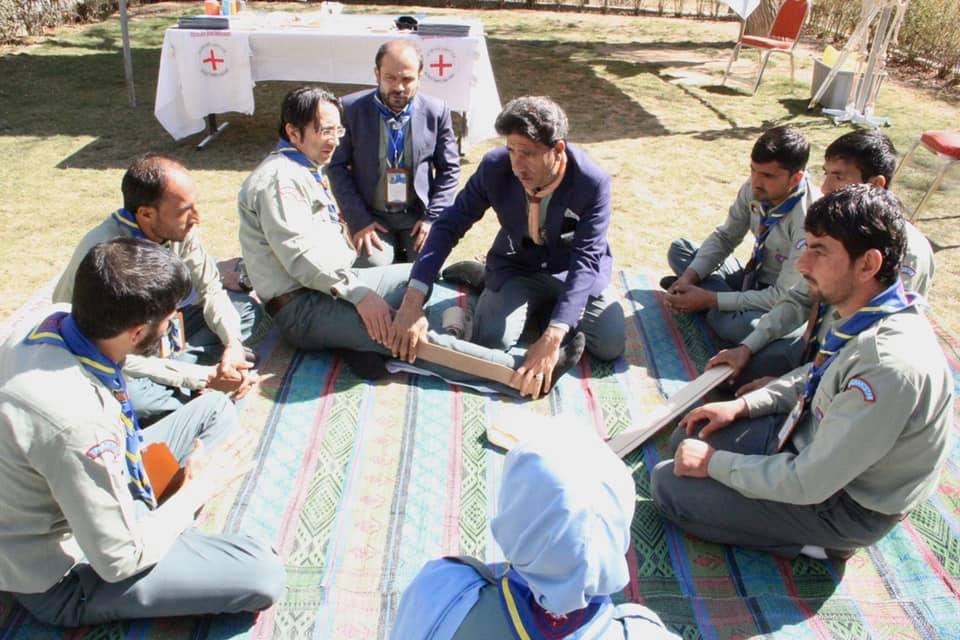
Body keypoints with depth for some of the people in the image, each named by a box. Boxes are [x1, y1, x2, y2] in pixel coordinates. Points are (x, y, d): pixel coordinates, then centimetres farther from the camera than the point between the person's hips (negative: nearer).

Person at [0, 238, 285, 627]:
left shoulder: (50, 322, -15)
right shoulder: (76, 421, -39)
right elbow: (120, 562, -27)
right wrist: (194, 489, -12)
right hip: (60, 579, -8)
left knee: (216, 408, 11)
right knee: (262, 573, -23)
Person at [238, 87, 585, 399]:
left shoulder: (305, 170, 18)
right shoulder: (280, 178, -14)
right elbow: (299, 257, -22)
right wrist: (360, 294, -24)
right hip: (302, 308, -12)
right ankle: (520, 374, -38)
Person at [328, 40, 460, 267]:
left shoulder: (436, 112, 0)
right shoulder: (351, 109, -5)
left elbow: (449, 169, 6)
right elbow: (337, 167, -3)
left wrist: (433, 218, -5)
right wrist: (358, 221, -10)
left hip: (418, 215, 1)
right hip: (372, 217, -1)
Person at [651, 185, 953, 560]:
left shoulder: (889, 365, -36)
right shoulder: (857, 309, -10)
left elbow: (808, 484, -29)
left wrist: (715, 463, -16)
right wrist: (743, 405, 2)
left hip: (843, 502, -8)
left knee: (669, 484, -11)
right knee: (690, 435, 11)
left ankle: (817, 541, 2)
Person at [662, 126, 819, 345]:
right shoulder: (754, 189, -14)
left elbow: (785, 297, -30)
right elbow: (724, 237, 0)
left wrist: (710, 299, -31)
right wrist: (689, 277, -16)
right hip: (753, 276, 7)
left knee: (733, 325, -37)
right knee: (678, 249, 3)